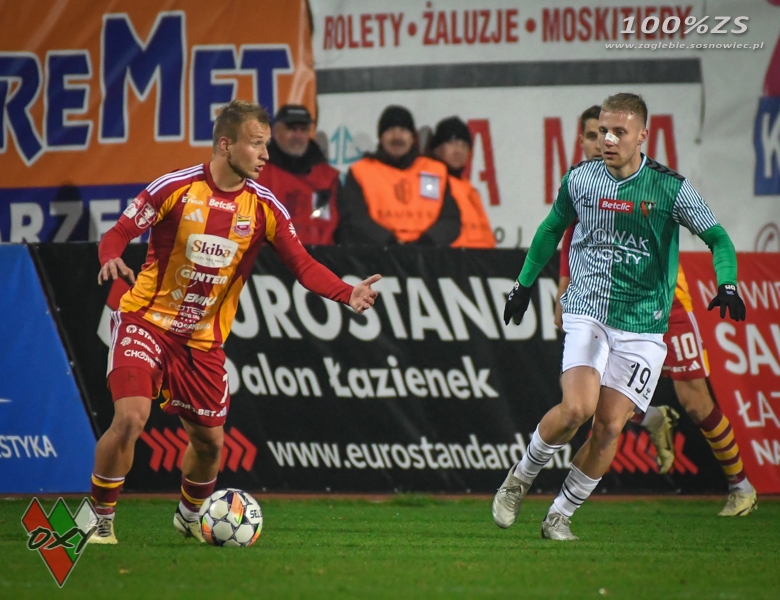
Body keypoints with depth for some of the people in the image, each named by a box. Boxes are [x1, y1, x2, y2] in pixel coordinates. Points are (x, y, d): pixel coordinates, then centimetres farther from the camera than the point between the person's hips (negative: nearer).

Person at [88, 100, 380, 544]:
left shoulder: (265, 207, -3)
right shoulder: (175, 188, -13)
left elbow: (302, 264, -6)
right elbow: (119, 234, -8)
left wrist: (348, 293, -23)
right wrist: (111, 260, -31)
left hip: (204, 339, 4)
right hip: (147, 320, -4)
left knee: (209, 440, 10)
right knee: (132, 416, -23)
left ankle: (191, 515, 41)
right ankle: (99, 519, -5)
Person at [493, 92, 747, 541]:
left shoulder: (671, 188, -6)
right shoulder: (580, 179, 3)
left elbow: (718, 238, -1)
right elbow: (552, 229, 21)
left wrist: (727, 286, -18)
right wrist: (524, 285, 25)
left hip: (643, 325, 0)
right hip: (588, 312, 0)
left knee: (609, 425, -5)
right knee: (577, 408, -20)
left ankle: (560, 516, 10)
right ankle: (520, 479, 4)